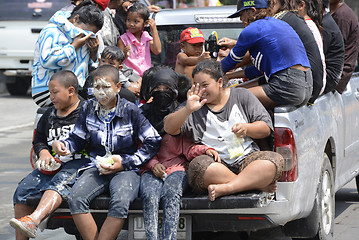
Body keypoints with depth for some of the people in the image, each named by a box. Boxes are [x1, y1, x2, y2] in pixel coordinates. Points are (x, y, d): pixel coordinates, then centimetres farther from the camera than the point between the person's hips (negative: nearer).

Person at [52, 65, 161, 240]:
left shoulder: (130, 110, -1)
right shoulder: (88, 108, 9)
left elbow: (153, 142, 0)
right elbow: (78, 139, 18)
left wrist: (126, 162, -7)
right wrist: (62, 145, -6)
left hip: (126, 170, -3)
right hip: (96, 168, 3)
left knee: (121, 202, -35)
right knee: (75, 198, -28)